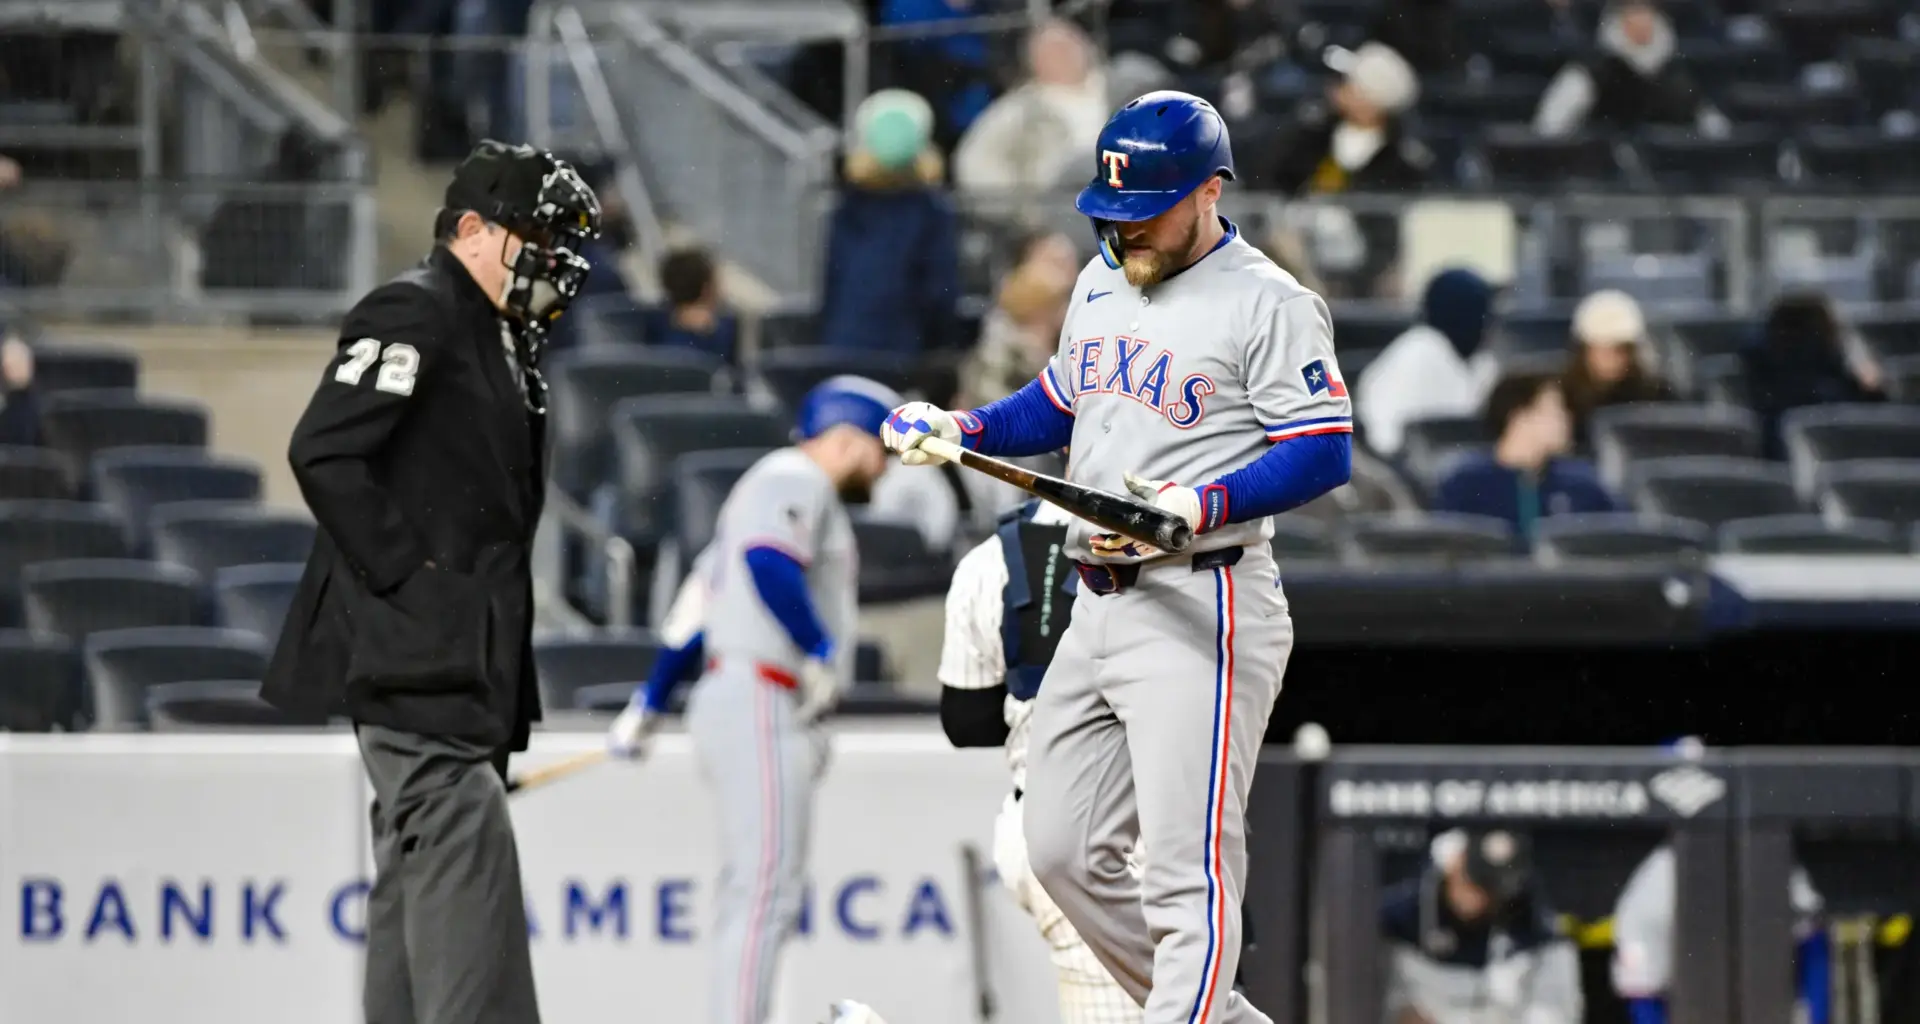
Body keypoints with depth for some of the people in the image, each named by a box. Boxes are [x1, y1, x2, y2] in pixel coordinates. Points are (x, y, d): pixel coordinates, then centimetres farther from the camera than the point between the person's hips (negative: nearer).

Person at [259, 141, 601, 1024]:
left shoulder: (501, 339, 21)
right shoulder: (412, 315, -10)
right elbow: (323, 451, -20)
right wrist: (405, 575, -20)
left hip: (466, 655, 10)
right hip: (410, 652, -10)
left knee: (418, 864, 10)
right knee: (464, 837, -18)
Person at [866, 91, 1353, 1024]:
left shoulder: (1269, 305, -10)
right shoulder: (1104, 282, 15)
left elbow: (1325, 452, -15)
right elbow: (1061, 404, 27)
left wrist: (1200, 508, -27)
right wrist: (961, 429, 10)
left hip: (1201, 613, -9)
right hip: (1096, 610, 9)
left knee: (1186, 871, -12)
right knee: (1064, 854, 9)